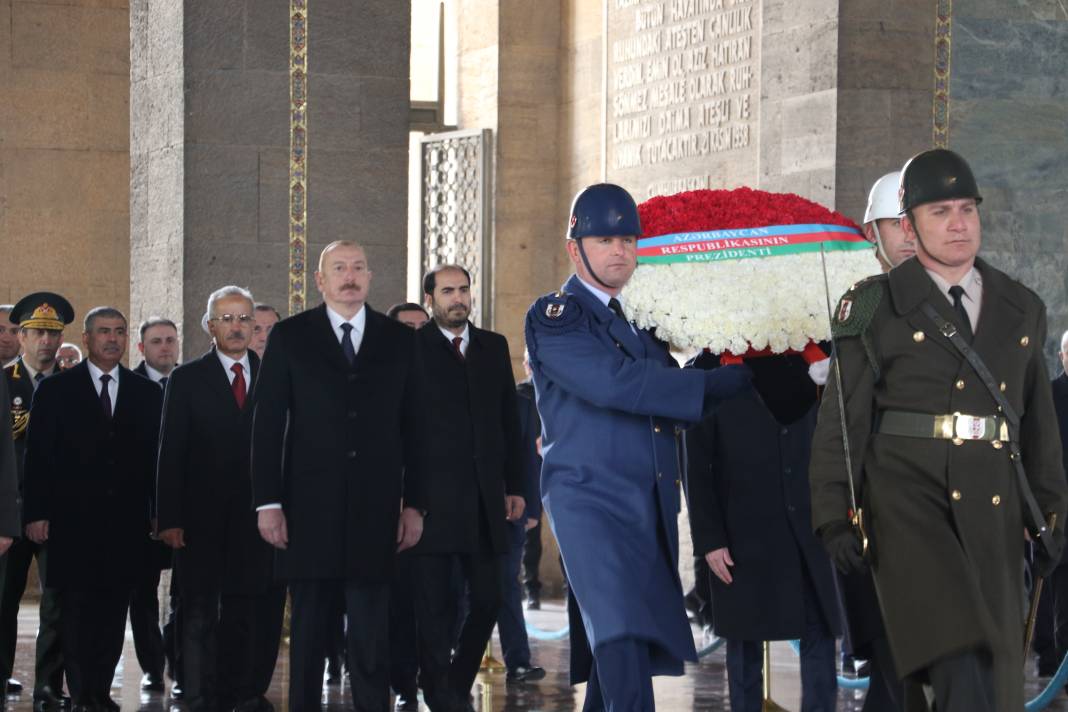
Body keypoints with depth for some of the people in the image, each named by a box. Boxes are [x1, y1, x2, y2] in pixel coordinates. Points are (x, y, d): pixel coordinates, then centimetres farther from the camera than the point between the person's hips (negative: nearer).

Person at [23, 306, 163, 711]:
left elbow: (156, 457, 10)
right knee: (77, 610, -1)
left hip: (126, 522, 2)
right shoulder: (56, 390, 5)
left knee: (113, 612, 3)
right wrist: (36, 514, -6)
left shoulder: (146, 393, 11)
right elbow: (38, 456, 1)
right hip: (73, 522, -2)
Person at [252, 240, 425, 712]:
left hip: (375, 509, 1)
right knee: (309, 628, 6)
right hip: (309, 508, -1)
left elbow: (412, 428, 8)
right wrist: (268, 502, -5)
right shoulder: (289, 336, 5)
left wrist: (413, 504, 3)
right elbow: (267, 424, 1)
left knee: (371, 634, -1)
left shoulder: (399, 340, 9)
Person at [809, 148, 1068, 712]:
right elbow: (841, 421, 0)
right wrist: (835, 516, -6)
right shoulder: (876, 307, 2)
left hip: (995, 509, 5)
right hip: (909, 499, -5)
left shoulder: (1021, 310, 14)